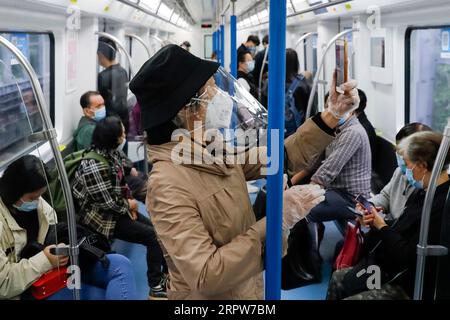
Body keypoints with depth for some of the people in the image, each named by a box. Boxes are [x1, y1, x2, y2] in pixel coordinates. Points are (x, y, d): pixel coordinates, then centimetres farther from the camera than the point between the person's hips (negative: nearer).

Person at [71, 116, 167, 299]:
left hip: (116, 208, 9)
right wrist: (128, 205, -9)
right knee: (154, 236, -13)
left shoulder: (111, 153, 0)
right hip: (102, 217, -9)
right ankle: (156, 288, -1)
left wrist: (128, 202, -3)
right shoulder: (95, 166, -29)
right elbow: (107, 202, -26)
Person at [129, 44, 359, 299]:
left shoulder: (220, 152, -2)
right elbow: (205, 277, -31)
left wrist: (333, 114, -1)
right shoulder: (168, 184, -26)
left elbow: (283, 157, 9)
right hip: (211, 295, -8)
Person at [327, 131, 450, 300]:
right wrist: (375, 221, -3)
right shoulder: (424, 191, 3)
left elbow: (410, 256, -27)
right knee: (338, 279, 18)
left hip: (407, 286, -10)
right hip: (390, 268, 10)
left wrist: (382, 227, -13)